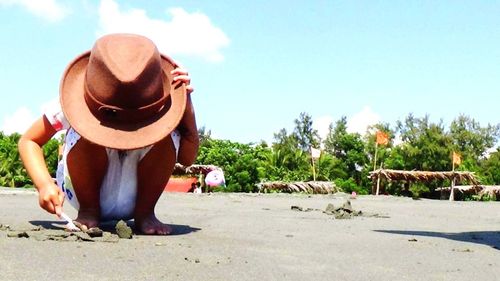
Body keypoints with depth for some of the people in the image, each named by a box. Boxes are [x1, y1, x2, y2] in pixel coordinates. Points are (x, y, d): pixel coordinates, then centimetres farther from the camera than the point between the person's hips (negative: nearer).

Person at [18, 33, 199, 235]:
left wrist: (187, 107, -30)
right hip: (82, 192, 0)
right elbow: (28, 141, -14)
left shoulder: (159, 110, -22)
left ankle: (144, 212, -9)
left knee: (168, 134, -29)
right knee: (86, 133, -33)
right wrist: (44, 184, -32)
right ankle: (88, 210, -9)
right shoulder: (77, 103, -26)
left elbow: (187, 159, -16)